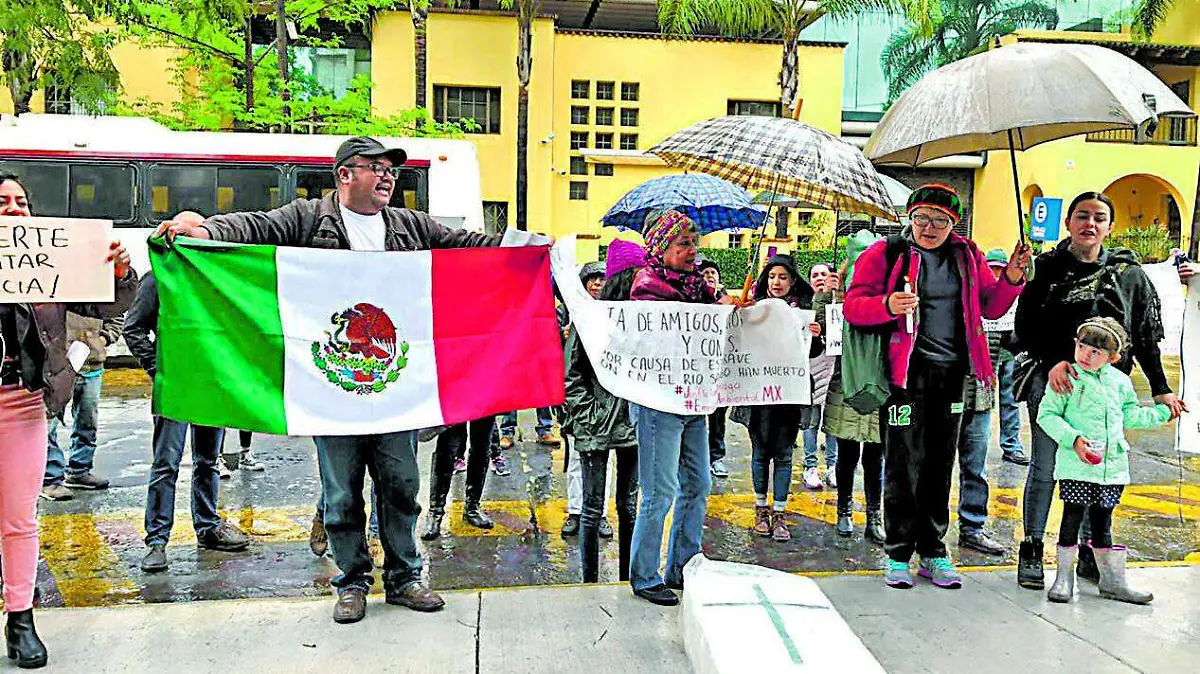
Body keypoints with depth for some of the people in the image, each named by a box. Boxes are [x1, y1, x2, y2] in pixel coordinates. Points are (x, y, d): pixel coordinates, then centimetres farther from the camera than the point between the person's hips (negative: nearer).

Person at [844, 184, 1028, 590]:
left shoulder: (967, 257, 12)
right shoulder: (885, 253, -3)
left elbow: (991, 307, 16)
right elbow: (853, 305, -6)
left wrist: (1012, 278, -1)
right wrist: (887, 305, -25)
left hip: (951, 373, 5)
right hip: (905, 371, -5)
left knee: (940, 463, 11)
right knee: (904, 463, -4)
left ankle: (933, 552, 21)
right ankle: (898, 554, 8)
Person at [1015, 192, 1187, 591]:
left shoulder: (1128, 272, 9)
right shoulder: (1047, 268, 3)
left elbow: (1145, 337, 11)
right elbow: (1025, 326, -2)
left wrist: (1160, 389, 8)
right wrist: (1051, 363, -17)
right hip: (1052, 383, -2)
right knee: (1044, 470, 1)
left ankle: (1089, 554, 20)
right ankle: (1031, 550, 13)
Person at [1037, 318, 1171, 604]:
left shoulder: (1120, 381, 11)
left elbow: (1131, 415, 26)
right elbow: (1047, 415, -9)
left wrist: (1163, 412, 28)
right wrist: (1073, 439, -19)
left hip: (1113, 466, 5)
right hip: (1076, 466, -5)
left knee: (1102, 521, 14)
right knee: (1073, 518, 0)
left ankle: (1113, 581, 24)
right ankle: (1064, 577, 11)